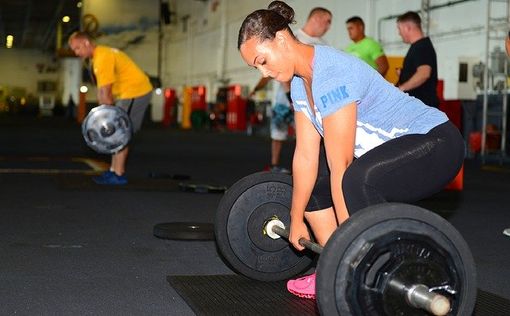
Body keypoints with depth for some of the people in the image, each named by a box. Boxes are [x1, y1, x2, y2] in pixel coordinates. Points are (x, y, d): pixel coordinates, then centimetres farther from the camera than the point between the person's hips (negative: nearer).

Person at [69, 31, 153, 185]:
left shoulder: (102, 58, -19)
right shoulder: (99, 55, 13)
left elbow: (106, 93, -20)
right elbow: (102, 91, 14)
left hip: (135, 91, -10)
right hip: (130, 92, 10)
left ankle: (118, 175, -7)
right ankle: (114, 171, 17)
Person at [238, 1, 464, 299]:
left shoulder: (332, 74, -27)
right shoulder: (300, 81, 1)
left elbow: (341, 166, -28)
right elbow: (306, 156, 5)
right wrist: (296, 220, 8)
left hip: (435, 142, -10)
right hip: (387, 147, 10)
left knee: (359, 179, -36)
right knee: (310, 177, 10)